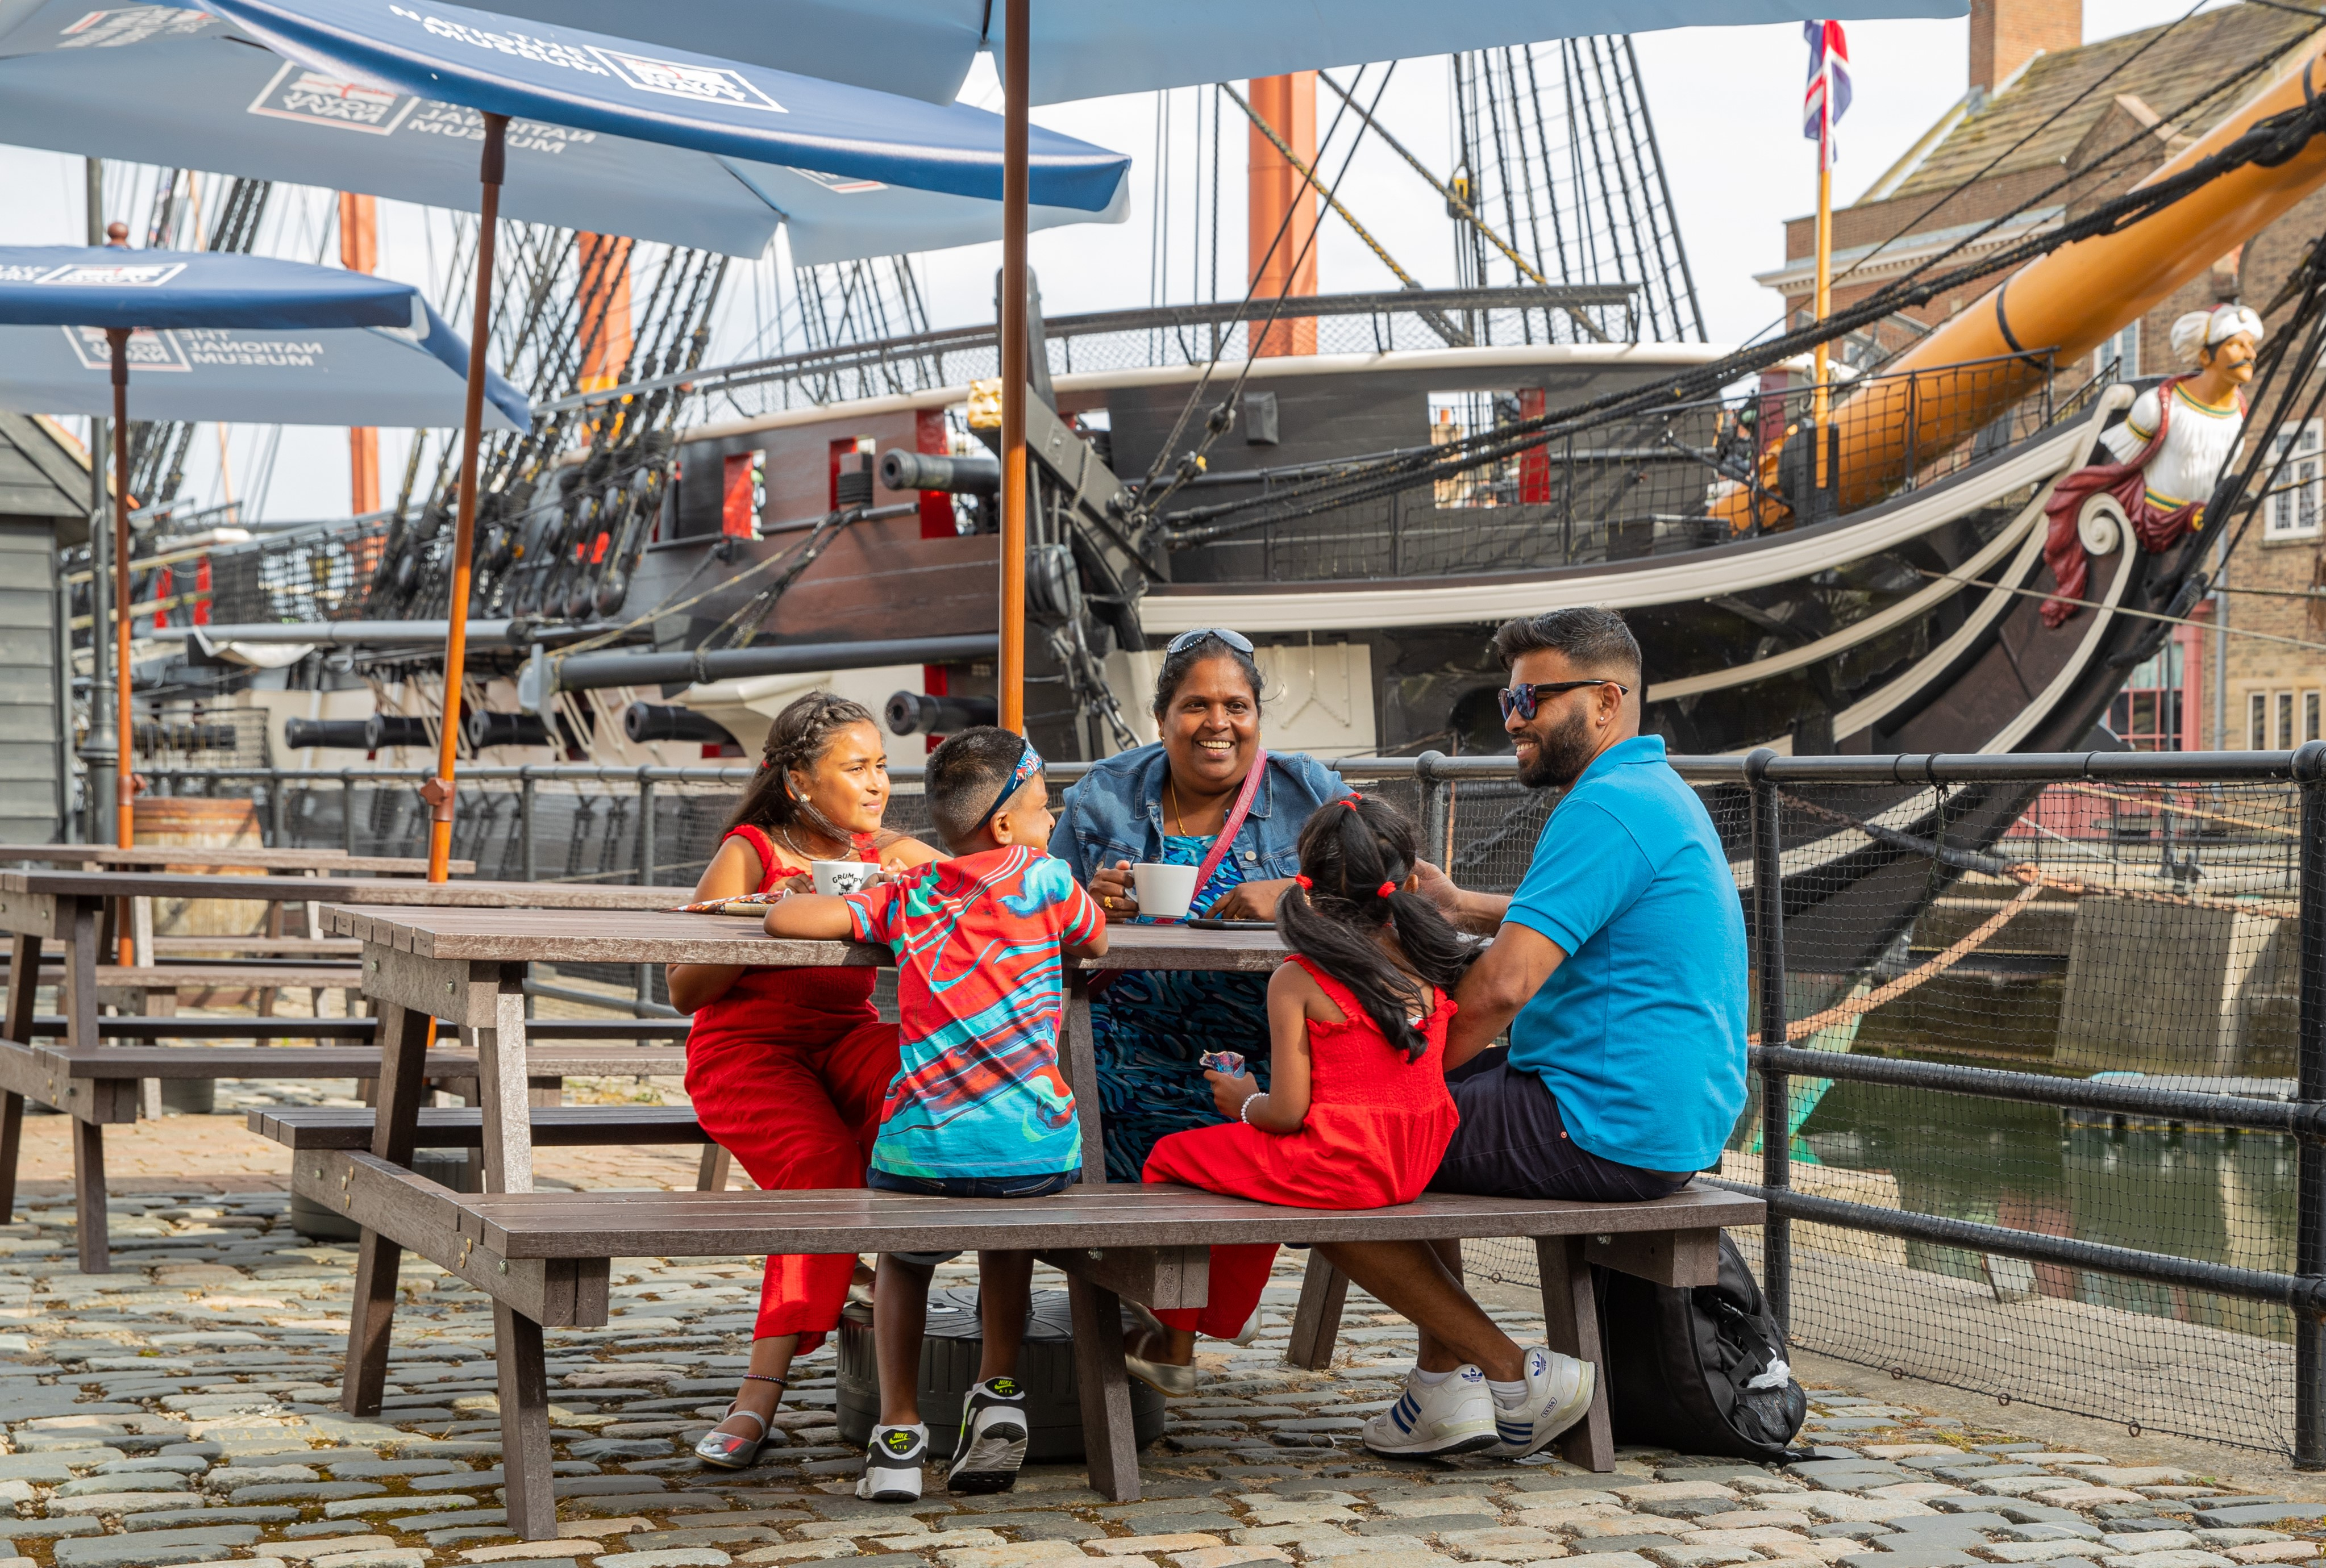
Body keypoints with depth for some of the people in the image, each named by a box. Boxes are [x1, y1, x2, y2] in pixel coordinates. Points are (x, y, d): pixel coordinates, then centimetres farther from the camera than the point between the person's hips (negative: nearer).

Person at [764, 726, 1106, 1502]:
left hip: (923, 1152, 1)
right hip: (1034, 1148, -1)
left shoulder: (906, 895, 10)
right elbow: (1097, 942, 22)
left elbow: (788, 919, 3)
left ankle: (899, 1435, 18)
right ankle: (999, 1396, 24)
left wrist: (827, 902, 25)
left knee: (902, 1258, 29)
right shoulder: (1043, 878, 4)